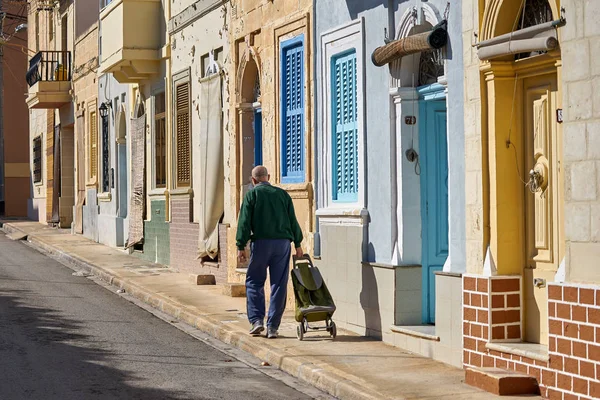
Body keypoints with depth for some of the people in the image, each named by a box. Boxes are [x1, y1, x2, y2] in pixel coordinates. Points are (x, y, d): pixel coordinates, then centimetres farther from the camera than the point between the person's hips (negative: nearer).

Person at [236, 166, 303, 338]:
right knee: (279, 285, 5)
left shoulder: (252, 194, 2)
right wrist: (298, 243, 21)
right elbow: (293, 221, 13)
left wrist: (241, 246, -2)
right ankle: (272, 327, 4)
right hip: (283, 242, 3)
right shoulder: (282, 194, 12)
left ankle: (256, 319, -1)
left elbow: (244, 222, -4)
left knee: (254, 281, 10)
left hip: (261, 242, -3)